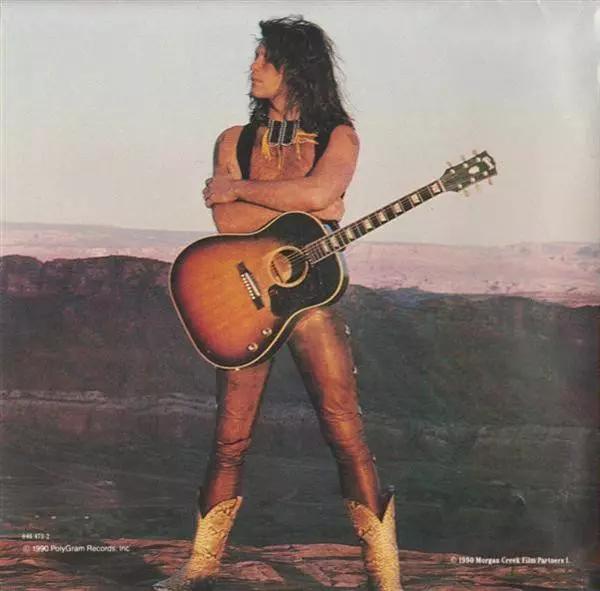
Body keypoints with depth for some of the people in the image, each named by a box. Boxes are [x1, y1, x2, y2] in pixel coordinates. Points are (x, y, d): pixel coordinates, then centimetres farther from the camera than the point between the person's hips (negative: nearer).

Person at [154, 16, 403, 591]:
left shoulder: (338, 136, 5)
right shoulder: (234, 140, 12)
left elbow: (319, 191, -17)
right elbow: (227, 221, -4)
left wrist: (238, 188, -7)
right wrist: (304, 205, -9)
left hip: (311, 295, -2)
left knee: (346, 433, -5)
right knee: (230, 438, 5)